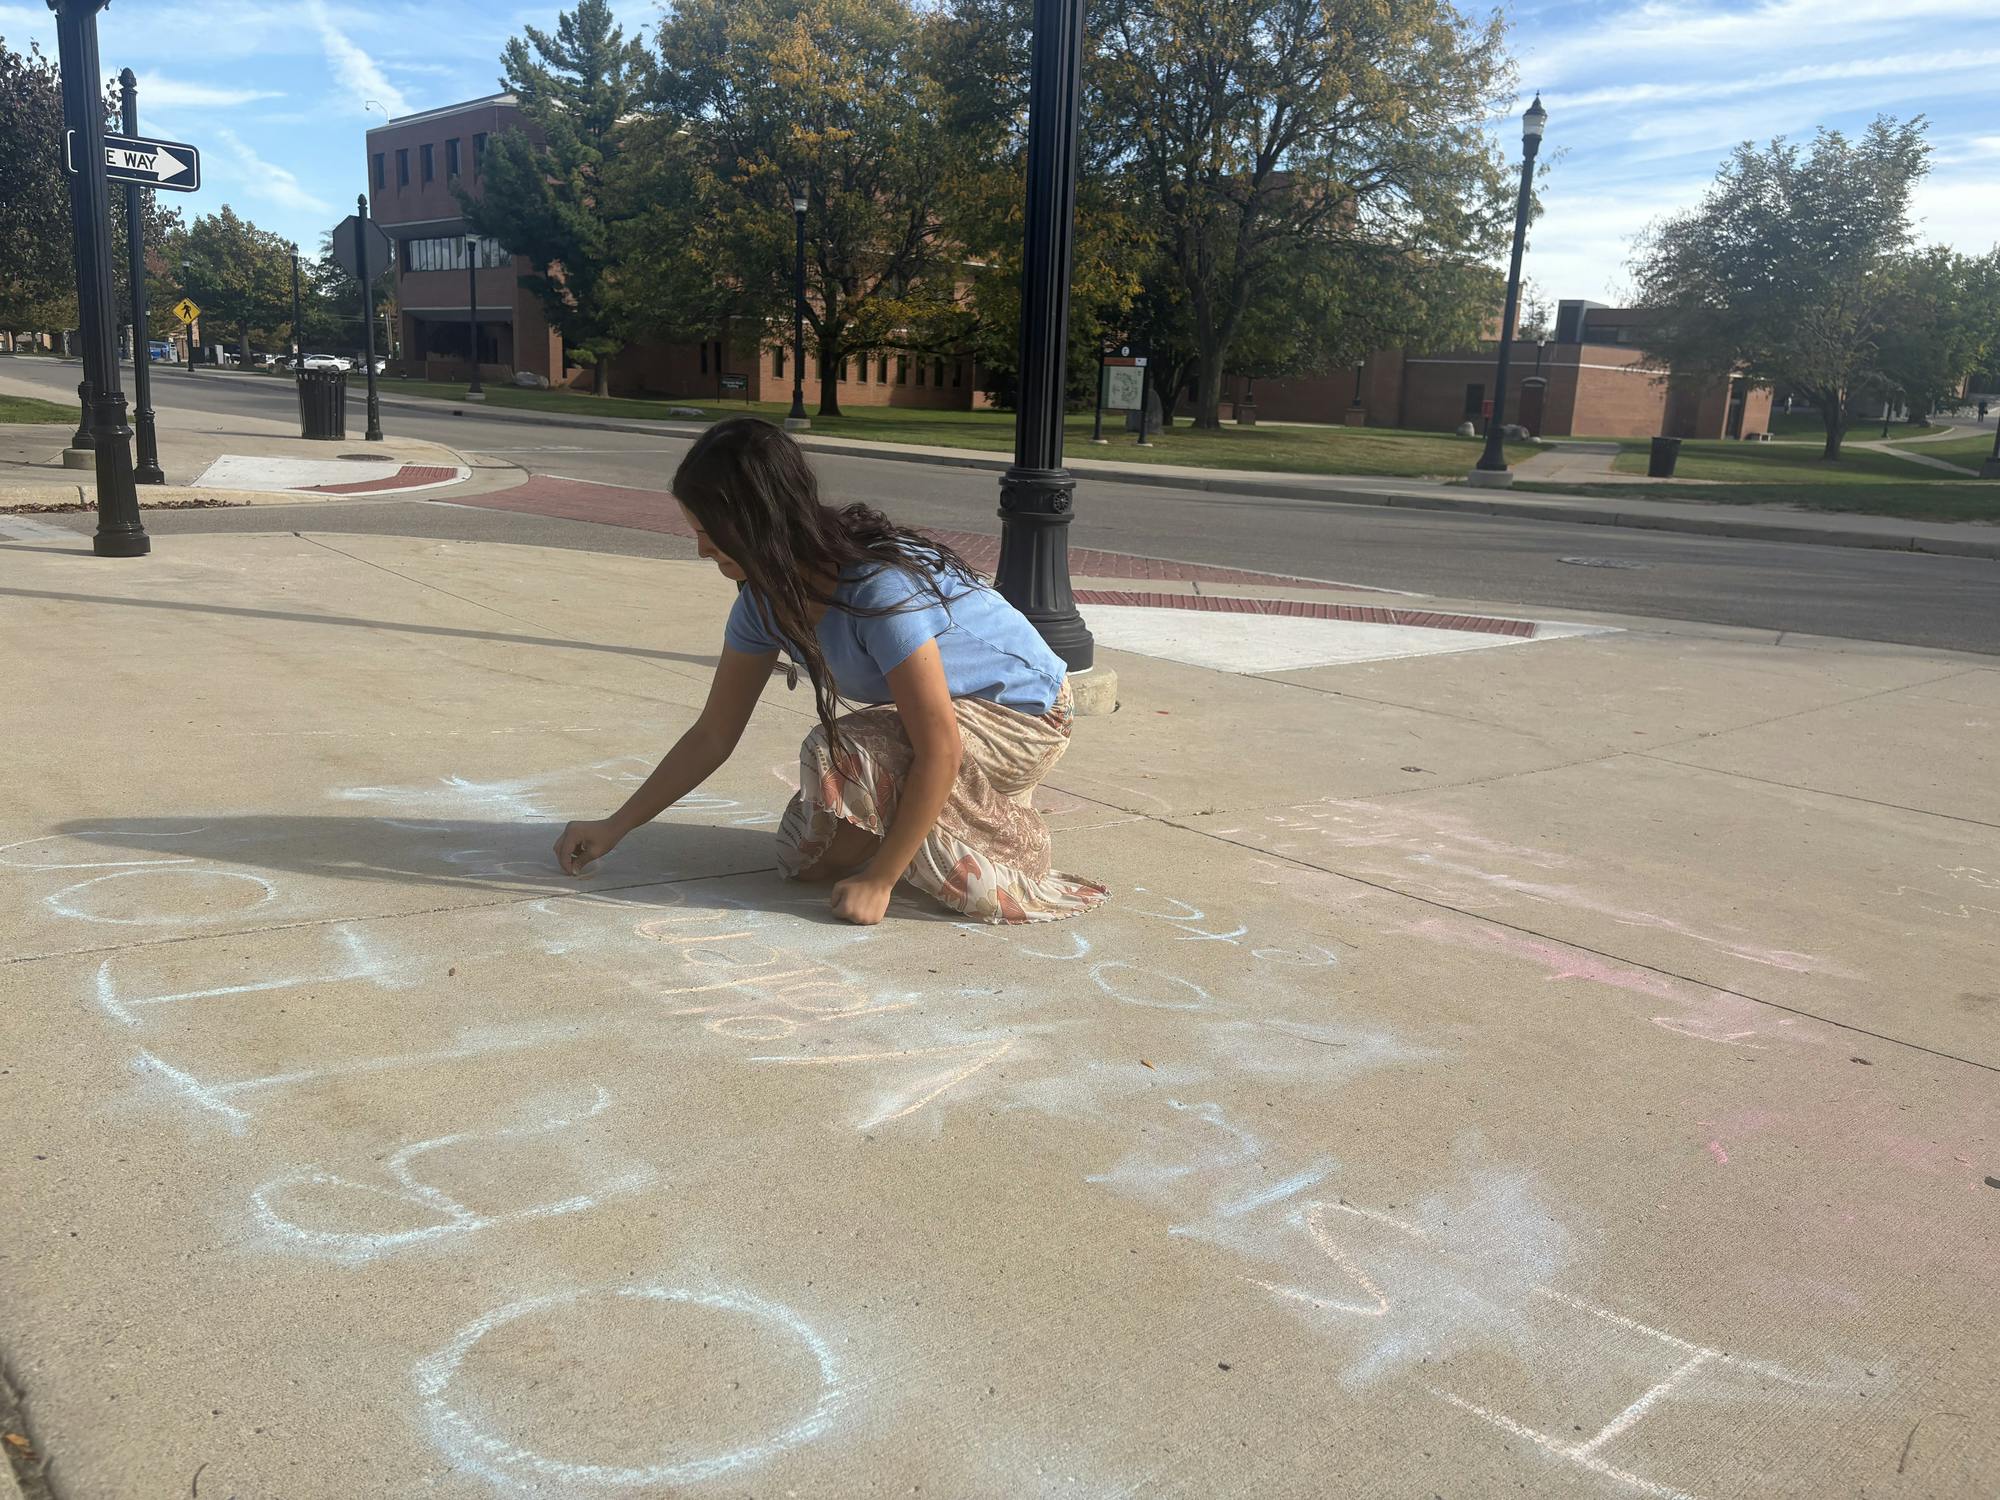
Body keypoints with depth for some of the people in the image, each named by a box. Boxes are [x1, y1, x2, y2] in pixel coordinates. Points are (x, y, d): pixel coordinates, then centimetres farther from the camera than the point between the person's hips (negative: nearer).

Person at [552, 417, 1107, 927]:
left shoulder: (881, 587, -34)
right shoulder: (765, 593, -8)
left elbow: (939, 752, -32)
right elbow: (712, 736, 1)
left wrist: (878, 880, -26)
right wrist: (615, 827, 0)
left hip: (1026, 718, -7)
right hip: (947, 716, 8)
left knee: (837, 754, -29)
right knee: (806, 856, -1)